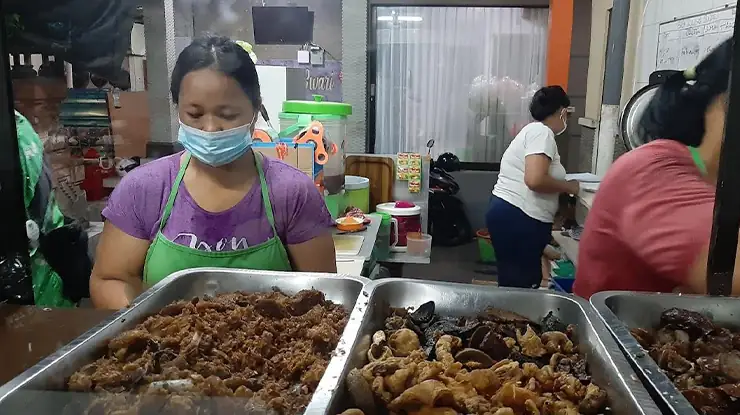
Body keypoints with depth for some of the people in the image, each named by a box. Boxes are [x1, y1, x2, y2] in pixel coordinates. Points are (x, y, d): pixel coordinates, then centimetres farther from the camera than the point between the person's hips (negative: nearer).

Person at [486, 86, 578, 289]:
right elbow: (535, 180, -24)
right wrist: (568, 186, -8)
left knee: (513, 283, 14)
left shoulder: (533, 130, 19)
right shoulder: (542, 132, -11)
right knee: (520, 285, -4)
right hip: (519, 219, -10)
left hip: (510, 214, 10)